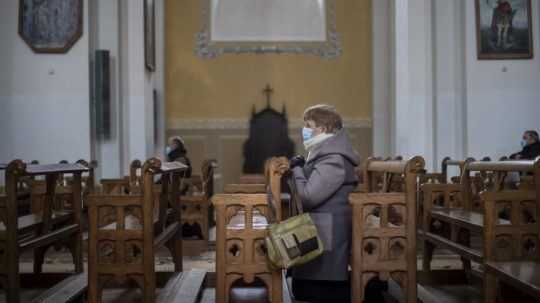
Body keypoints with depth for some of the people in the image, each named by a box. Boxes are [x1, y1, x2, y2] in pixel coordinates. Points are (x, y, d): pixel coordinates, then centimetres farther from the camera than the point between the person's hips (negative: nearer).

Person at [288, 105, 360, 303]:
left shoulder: (333, 159, -17)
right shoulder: (325, 154, 15)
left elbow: (308, 196, -20)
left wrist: (297, 169, -9)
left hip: (326, 236, -10)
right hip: (318, 233, 10)